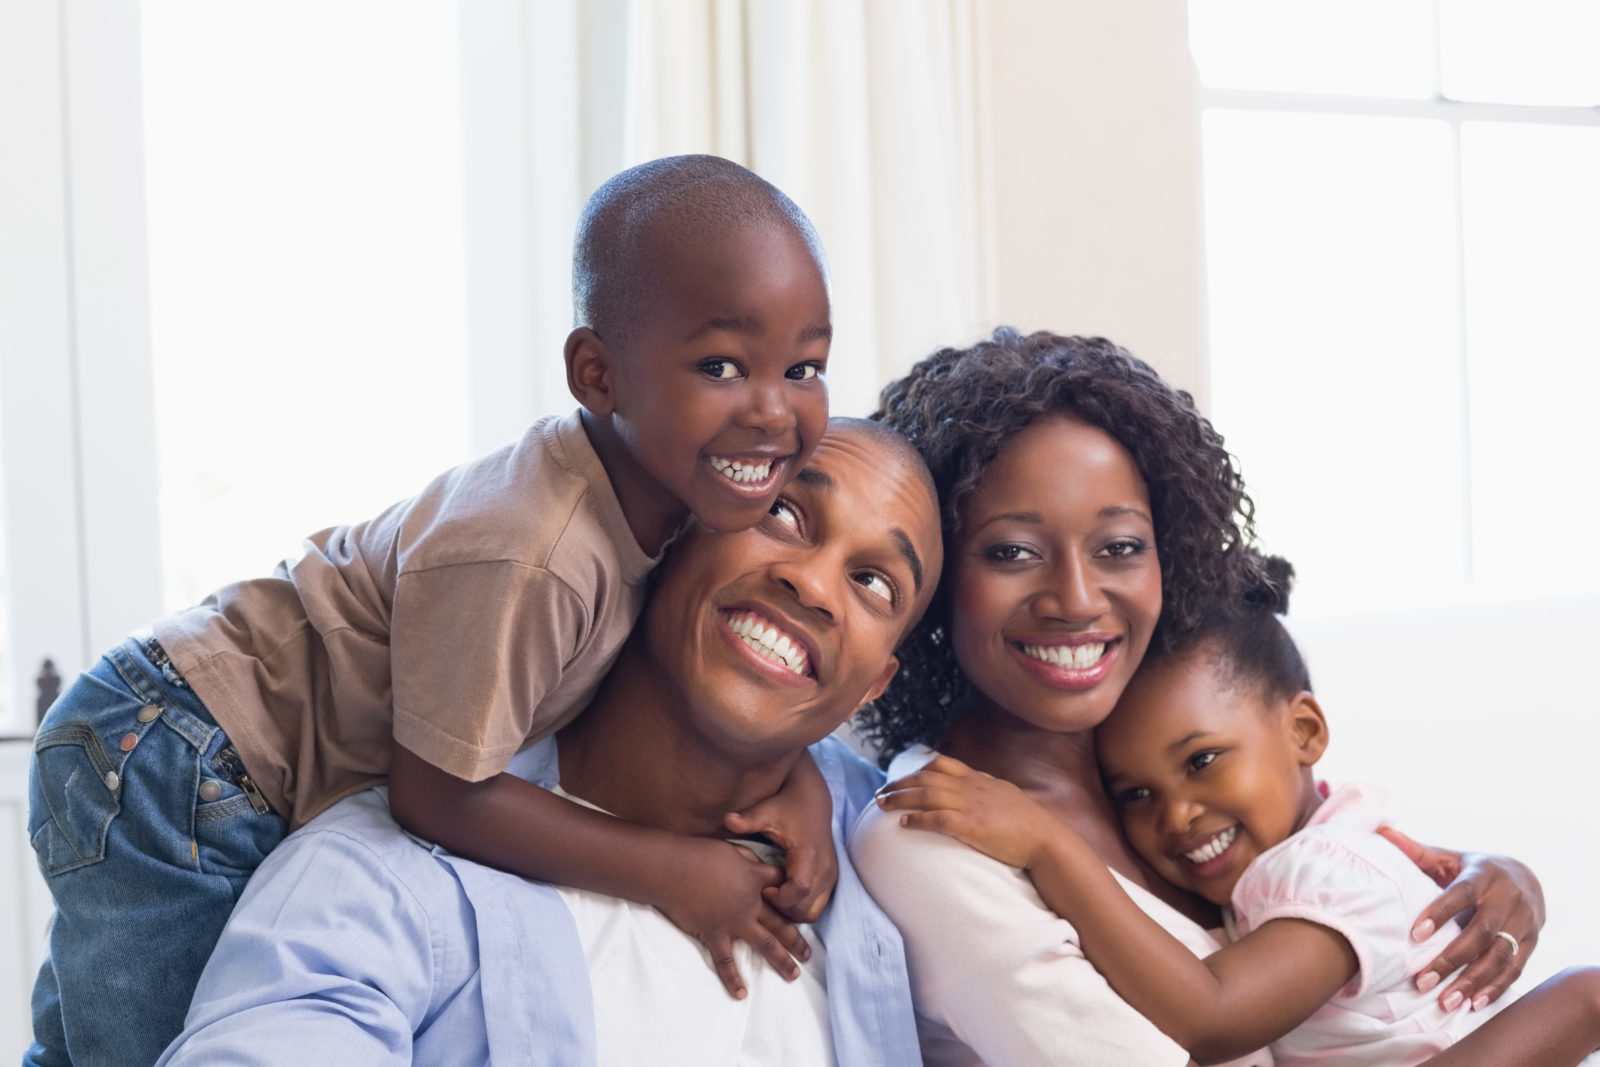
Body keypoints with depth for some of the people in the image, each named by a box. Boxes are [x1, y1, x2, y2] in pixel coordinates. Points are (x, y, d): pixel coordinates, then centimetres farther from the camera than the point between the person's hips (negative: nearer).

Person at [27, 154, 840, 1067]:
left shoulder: (677, 493, -8)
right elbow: (439, 792, -28)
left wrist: (797, 777, -11)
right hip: (172, 773, -9)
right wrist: (672, 873, -23)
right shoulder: (523, 561, -35)